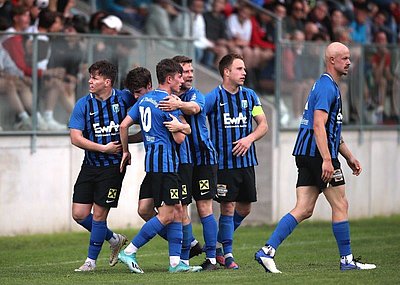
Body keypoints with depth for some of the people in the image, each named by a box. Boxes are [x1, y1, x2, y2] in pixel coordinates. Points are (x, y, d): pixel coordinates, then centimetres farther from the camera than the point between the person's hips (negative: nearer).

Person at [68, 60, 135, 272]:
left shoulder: (123, 98, -5)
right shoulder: (83, 104, -3)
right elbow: (75, 138, -8)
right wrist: (104, 148, -14)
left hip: (113, 166, -3)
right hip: (90, 165, 3)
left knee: (99, 215, -3)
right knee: (79, 214, 1)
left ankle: (91, 260, 12)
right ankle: (114, 239, 24)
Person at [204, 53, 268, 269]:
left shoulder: (249, 95, 7)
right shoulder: (214, 97, -6)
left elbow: (263, 125, 8)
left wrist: (249, 138, -8)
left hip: (246, 160, 5)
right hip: (224, 162, -5)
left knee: (244, 207, 8)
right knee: (228, 207, -5)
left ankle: (217, 244, 25)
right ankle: (227, 253, 6)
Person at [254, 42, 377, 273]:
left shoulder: (331, 87, 22)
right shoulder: (326, 87, -12)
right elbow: (318, 126, -22)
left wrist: (349, 157, 30)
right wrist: (327, 160, -27)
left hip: (307, 157, 10)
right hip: (317, 154, -10)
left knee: (304, 210, 3)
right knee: (340, 205, 1)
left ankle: (267, 251, -6)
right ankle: (347, 260, 8)